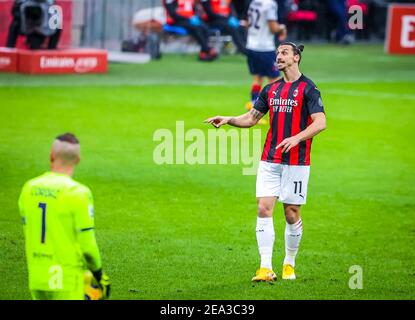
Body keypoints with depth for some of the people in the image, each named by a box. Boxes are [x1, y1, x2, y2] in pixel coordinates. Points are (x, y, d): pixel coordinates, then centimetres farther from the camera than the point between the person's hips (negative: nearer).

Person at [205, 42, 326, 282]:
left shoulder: (308, 88, -4)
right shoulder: (271, 89, 14)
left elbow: (320, 122, -13)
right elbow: (251, 118, 21)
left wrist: (296, 138, -26)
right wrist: (228, 120, 4)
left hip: (296, 162, -5)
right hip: (270, 161, 5)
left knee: (292, 213, 1)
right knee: (264, 209, -7)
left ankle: (289, 264, 18)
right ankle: (266, 268, -9)